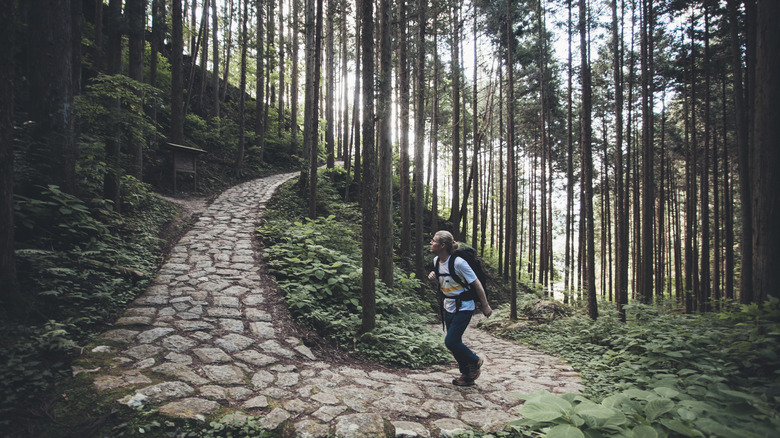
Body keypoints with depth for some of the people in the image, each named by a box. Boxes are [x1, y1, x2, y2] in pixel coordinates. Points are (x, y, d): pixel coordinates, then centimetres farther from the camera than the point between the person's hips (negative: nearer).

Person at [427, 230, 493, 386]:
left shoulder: (458, 262, -23)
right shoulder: (436, 260, -1)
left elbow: (476, 283, -15)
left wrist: (485, 306, -9)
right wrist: (433, 276, -5)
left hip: (463, 308, -8)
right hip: (449, 307, 8)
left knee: (451, 342, -8)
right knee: (455, 343, 11)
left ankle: (475, 361, 19)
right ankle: (467, 376, 29)